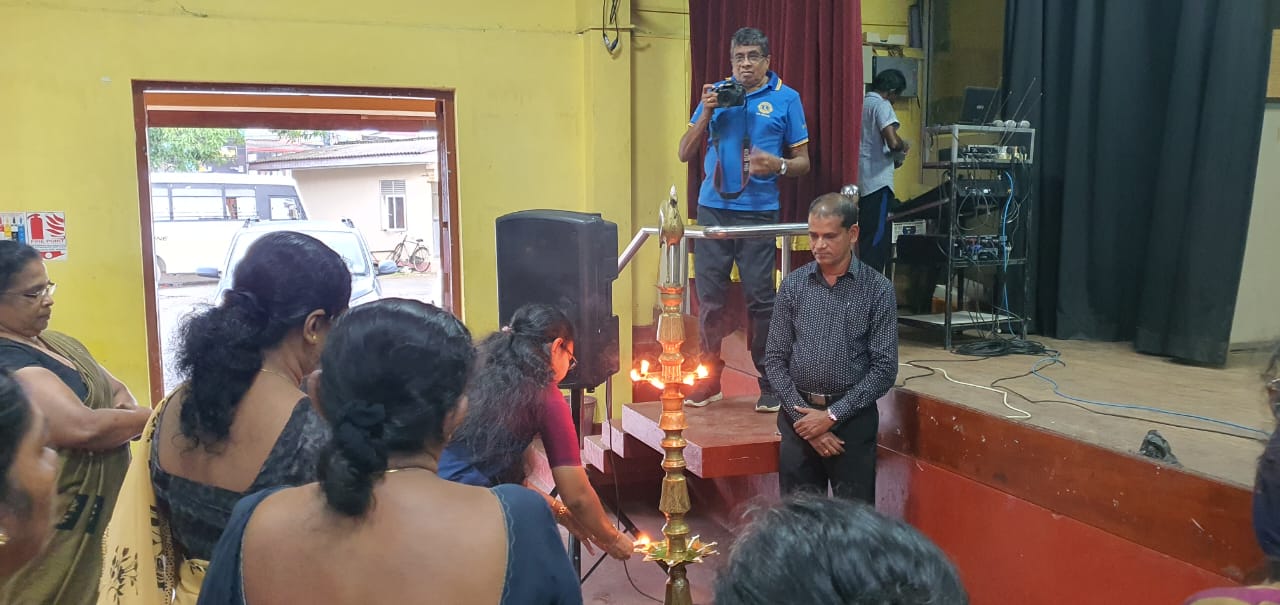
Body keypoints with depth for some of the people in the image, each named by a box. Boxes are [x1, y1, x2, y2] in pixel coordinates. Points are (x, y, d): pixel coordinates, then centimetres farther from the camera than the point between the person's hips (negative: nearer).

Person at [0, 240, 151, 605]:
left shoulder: (54, 341, 9)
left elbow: (115, 389, 16)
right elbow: (83, 428, -32)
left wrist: (127, 412, -7)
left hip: (101, 509, 9)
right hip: (56, 528, -9)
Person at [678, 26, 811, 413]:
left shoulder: (786, 98, 6)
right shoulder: (716, 93, 12)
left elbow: (803, 163, 7)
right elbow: (685, 154, 10)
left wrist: (778, 165, -15)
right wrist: (706, 113, -4)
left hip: (758, 212, -2)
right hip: (712, 208, 2)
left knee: (760, 297, -3)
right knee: (709, 296, 3)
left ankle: (770, 382, 8)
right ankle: (709, 380, 15)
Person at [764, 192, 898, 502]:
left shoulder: (878, 290, -3)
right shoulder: (793, 285, 3)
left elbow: (884, 369, -6)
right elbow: (775, 359, 3)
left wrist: (831, 415, -11)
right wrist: (801, 414, -8)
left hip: (853, 418, -2)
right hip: (799, 416, 2)